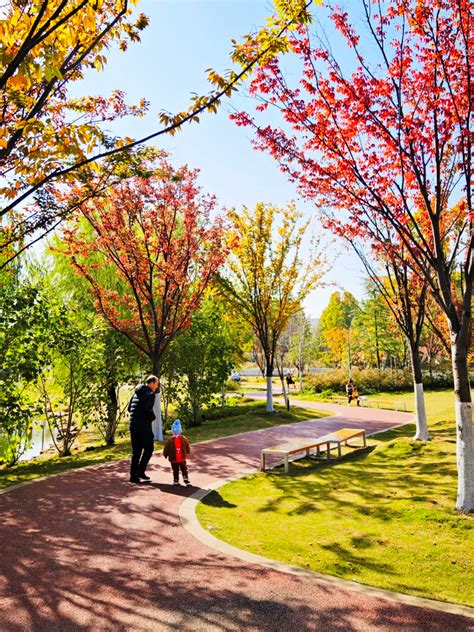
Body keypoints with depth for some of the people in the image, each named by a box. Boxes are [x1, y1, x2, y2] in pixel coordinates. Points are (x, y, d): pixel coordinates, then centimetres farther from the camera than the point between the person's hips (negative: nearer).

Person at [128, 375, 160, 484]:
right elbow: (148, 410, -22)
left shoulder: (136, 392, 14)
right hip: (143, 426, -8)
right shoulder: (150, 394, -11)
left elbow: (129, 408, 17)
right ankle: (140, 471, 1)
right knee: (148, 448, 7)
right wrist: (153, 417, -4)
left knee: (136, 451, 13)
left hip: (133, 425, 8)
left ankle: (133, 475, 14)